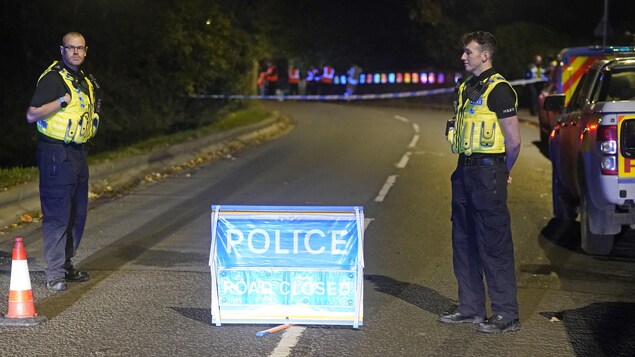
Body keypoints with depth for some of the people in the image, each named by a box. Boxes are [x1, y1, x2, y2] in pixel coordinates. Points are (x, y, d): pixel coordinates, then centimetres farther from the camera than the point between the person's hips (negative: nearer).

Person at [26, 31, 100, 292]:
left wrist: (93, 109, 11)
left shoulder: (84, 81, 16)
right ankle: (55, 274, -6)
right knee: (57, 214, -9)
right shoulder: (53, 78, -12)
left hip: (77, 153, 9)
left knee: (77, 213, 13)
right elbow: (31, 115, -18)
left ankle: (66, 264, 24)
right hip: (55, 153, -9)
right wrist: (62, 101, -25)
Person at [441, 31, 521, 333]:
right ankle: (471, 308, 23)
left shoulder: (498, 90, -13)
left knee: (494, 246, -6)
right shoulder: (465, 89, 14)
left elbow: (513, 140, -13)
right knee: (464, 243, 13)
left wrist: (502, 173, -2)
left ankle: (507, 315, -1)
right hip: (464, 172, 9)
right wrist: (466, 167, 15)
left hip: (487, 174, -9)